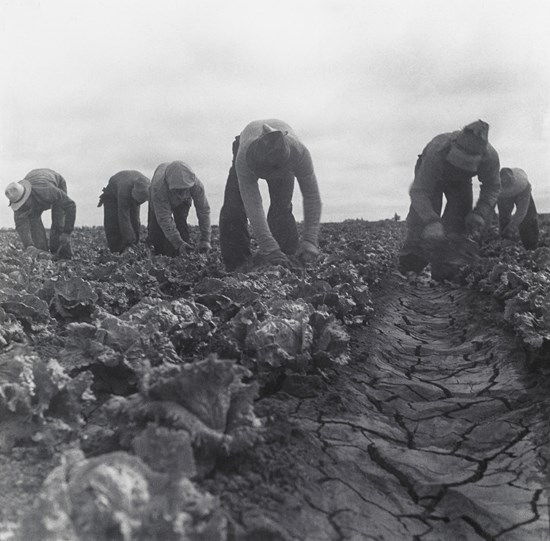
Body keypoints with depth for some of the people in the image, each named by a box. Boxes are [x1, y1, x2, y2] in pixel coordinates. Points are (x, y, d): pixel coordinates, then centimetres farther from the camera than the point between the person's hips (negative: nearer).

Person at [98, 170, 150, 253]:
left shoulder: (149, 187, -36)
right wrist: (129, 241, -50)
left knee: (134, 222, -8)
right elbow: (124, 219, -47)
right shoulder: (124, 190, -47)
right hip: (113, 194, -3)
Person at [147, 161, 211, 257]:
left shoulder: (197, 185, -44)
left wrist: (205, 240, -37)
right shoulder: (158, 187, -49)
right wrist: (178, 243, -52)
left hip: (183, 202, 1)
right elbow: (164, 219, -46)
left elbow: (204, 210, -32)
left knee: (181, 224, -21)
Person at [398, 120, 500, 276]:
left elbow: (492, 187, -15)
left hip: (459, 181, 3)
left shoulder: (490, 157, -35)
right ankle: (406, 272, -15)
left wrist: (480, 214, -31)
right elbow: (419, 190, -43)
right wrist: (432, 222, -56)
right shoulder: (436, 151, -46)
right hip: (428, 175, -3)